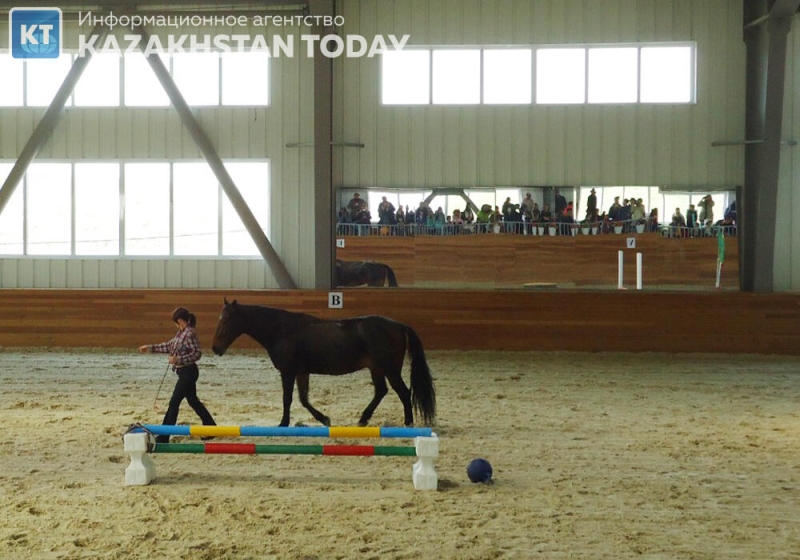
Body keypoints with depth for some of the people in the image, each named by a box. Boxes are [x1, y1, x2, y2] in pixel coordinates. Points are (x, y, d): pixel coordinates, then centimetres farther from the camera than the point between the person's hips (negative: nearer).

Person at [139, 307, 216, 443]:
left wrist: (178, 359, -28)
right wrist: (150, 347, 16)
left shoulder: (190, 334, -20)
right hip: (184, 372, 10)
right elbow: (169, 346, 18)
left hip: (188, 372, -10)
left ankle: (163, 438, 2)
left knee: (174, 403, -4)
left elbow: (197, 354, -24)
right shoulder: (181, 333, 9)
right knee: (193, 401, 17)